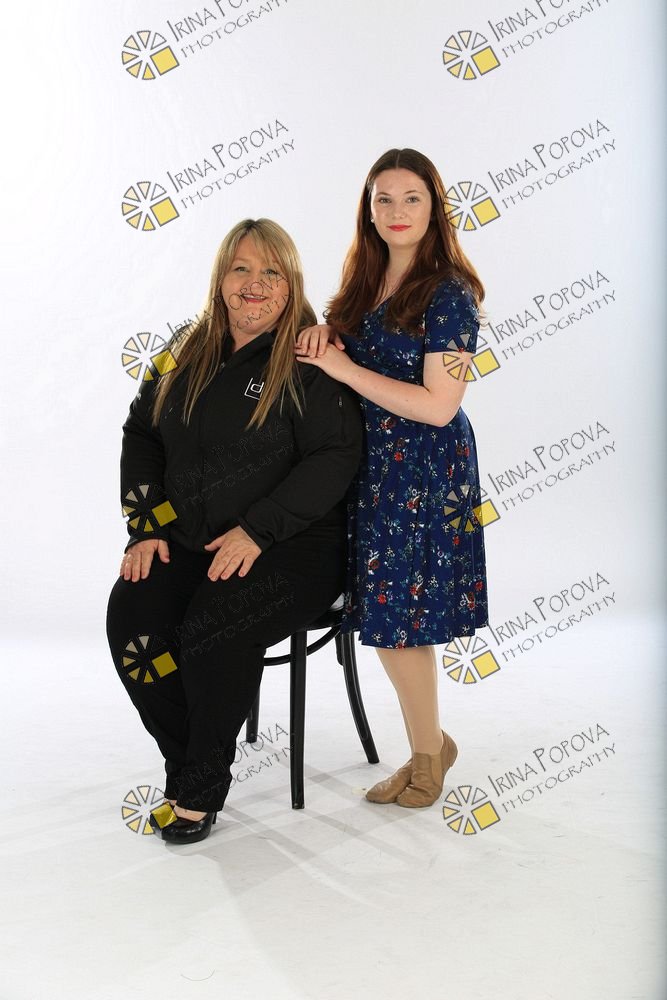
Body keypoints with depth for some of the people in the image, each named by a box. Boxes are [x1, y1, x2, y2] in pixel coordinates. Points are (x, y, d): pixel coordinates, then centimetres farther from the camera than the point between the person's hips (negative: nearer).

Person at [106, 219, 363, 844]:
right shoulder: (187, 351, 12)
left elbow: (335, 458, -14)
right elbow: (141, 434, 15)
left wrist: (256, 531, -20)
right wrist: (145, 526, 2)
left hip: (292, 546, -5)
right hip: (186, 542, 5)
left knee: (212, 628, -30)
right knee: (130, 619, -20)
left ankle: (202, 789, -7)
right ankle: (186, 768, -1)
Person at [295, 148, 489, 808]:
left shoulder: (447, 292, -13)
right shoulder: (365, 283, 10)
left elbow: (437, 406, -19)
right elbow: (341, 353, 21)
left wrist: (342, 366, -16)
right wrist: (321, 334, -3)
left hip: (423, 471, -7)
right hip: (371, 463, 7)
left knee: (397, 616, 0)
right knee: (388, 614, 11)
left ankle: (427, 753, 22)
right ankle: (429, 745, 30)